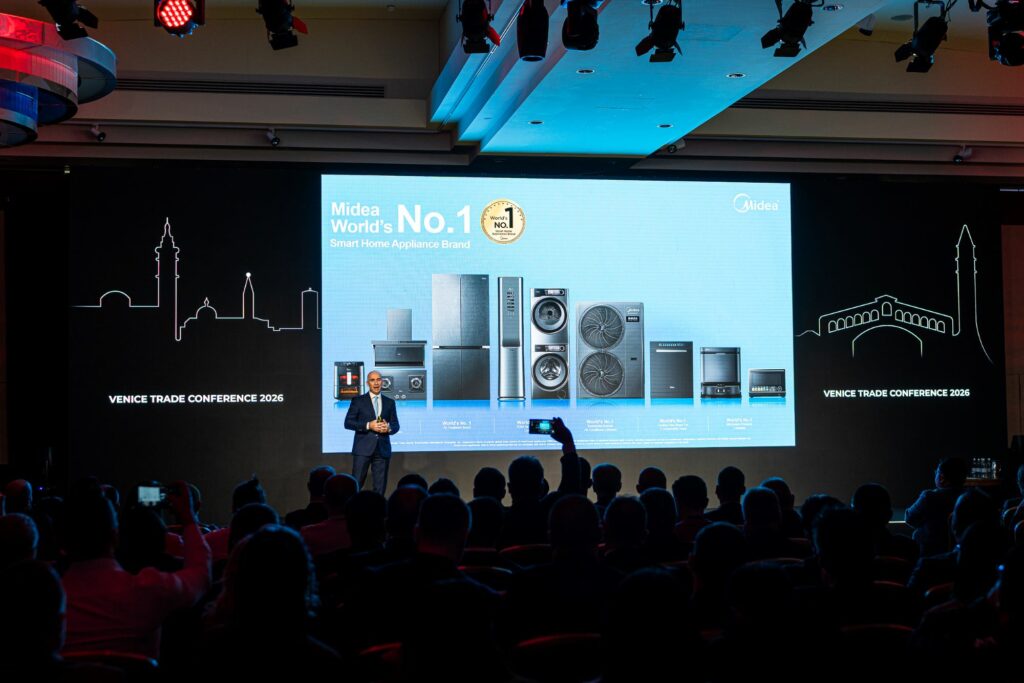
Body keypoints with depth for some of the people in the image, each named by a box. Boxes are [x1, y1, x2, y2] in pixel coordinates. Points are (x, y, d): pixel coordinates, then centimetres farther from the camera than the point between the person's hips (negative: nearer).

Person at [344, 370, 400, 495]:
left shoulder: (390, 402, 13)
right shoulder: (358, 400, 5)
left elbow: (396, 425, 12)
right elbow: (348, 423, -1)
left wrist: (388, 428, -12)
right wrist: (368, 425, -14)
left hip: (383, 449, 3)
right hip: (363, 448, -3)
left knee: (380, 487, 2)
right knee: (356, 484, -6)